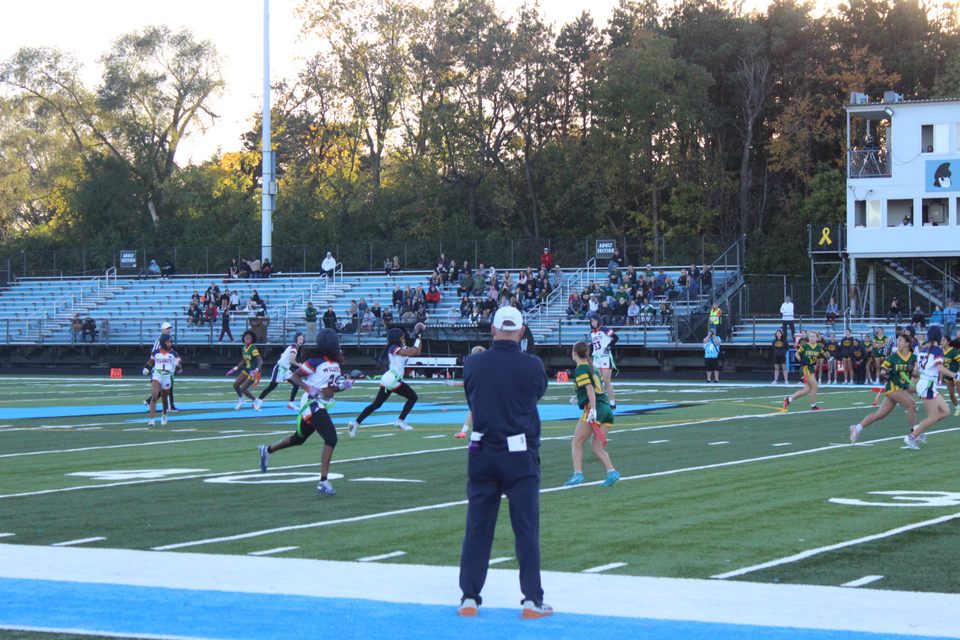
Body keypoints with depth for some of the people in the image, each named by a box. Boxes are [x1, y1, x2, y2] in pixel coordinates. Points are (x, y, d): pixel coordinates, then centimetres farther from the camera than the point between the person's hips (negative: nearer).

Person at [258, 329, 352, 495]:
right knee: (331, 439, -20)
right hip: (313, 404, -9)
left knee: (298, 439, 23)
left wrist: (343, 385, 0)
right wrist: (308, 388, -25)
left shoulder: (336, 362, 9)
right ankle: (323, 481, -19)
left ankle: (267, 450, 45)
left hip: (323, 406, 9)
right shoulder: (316, 361, -15)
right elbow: (294, 377, -12)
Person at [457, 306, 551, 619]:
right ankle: (532, 599, 4)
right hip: (522, 456, -2)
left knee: (477, 528, 9)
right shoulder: (533, 366, -9)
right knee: (526, 529, 3)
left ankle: (469, 597, 10)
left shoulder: (473, 364, -4)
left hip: (482, 453, 2)